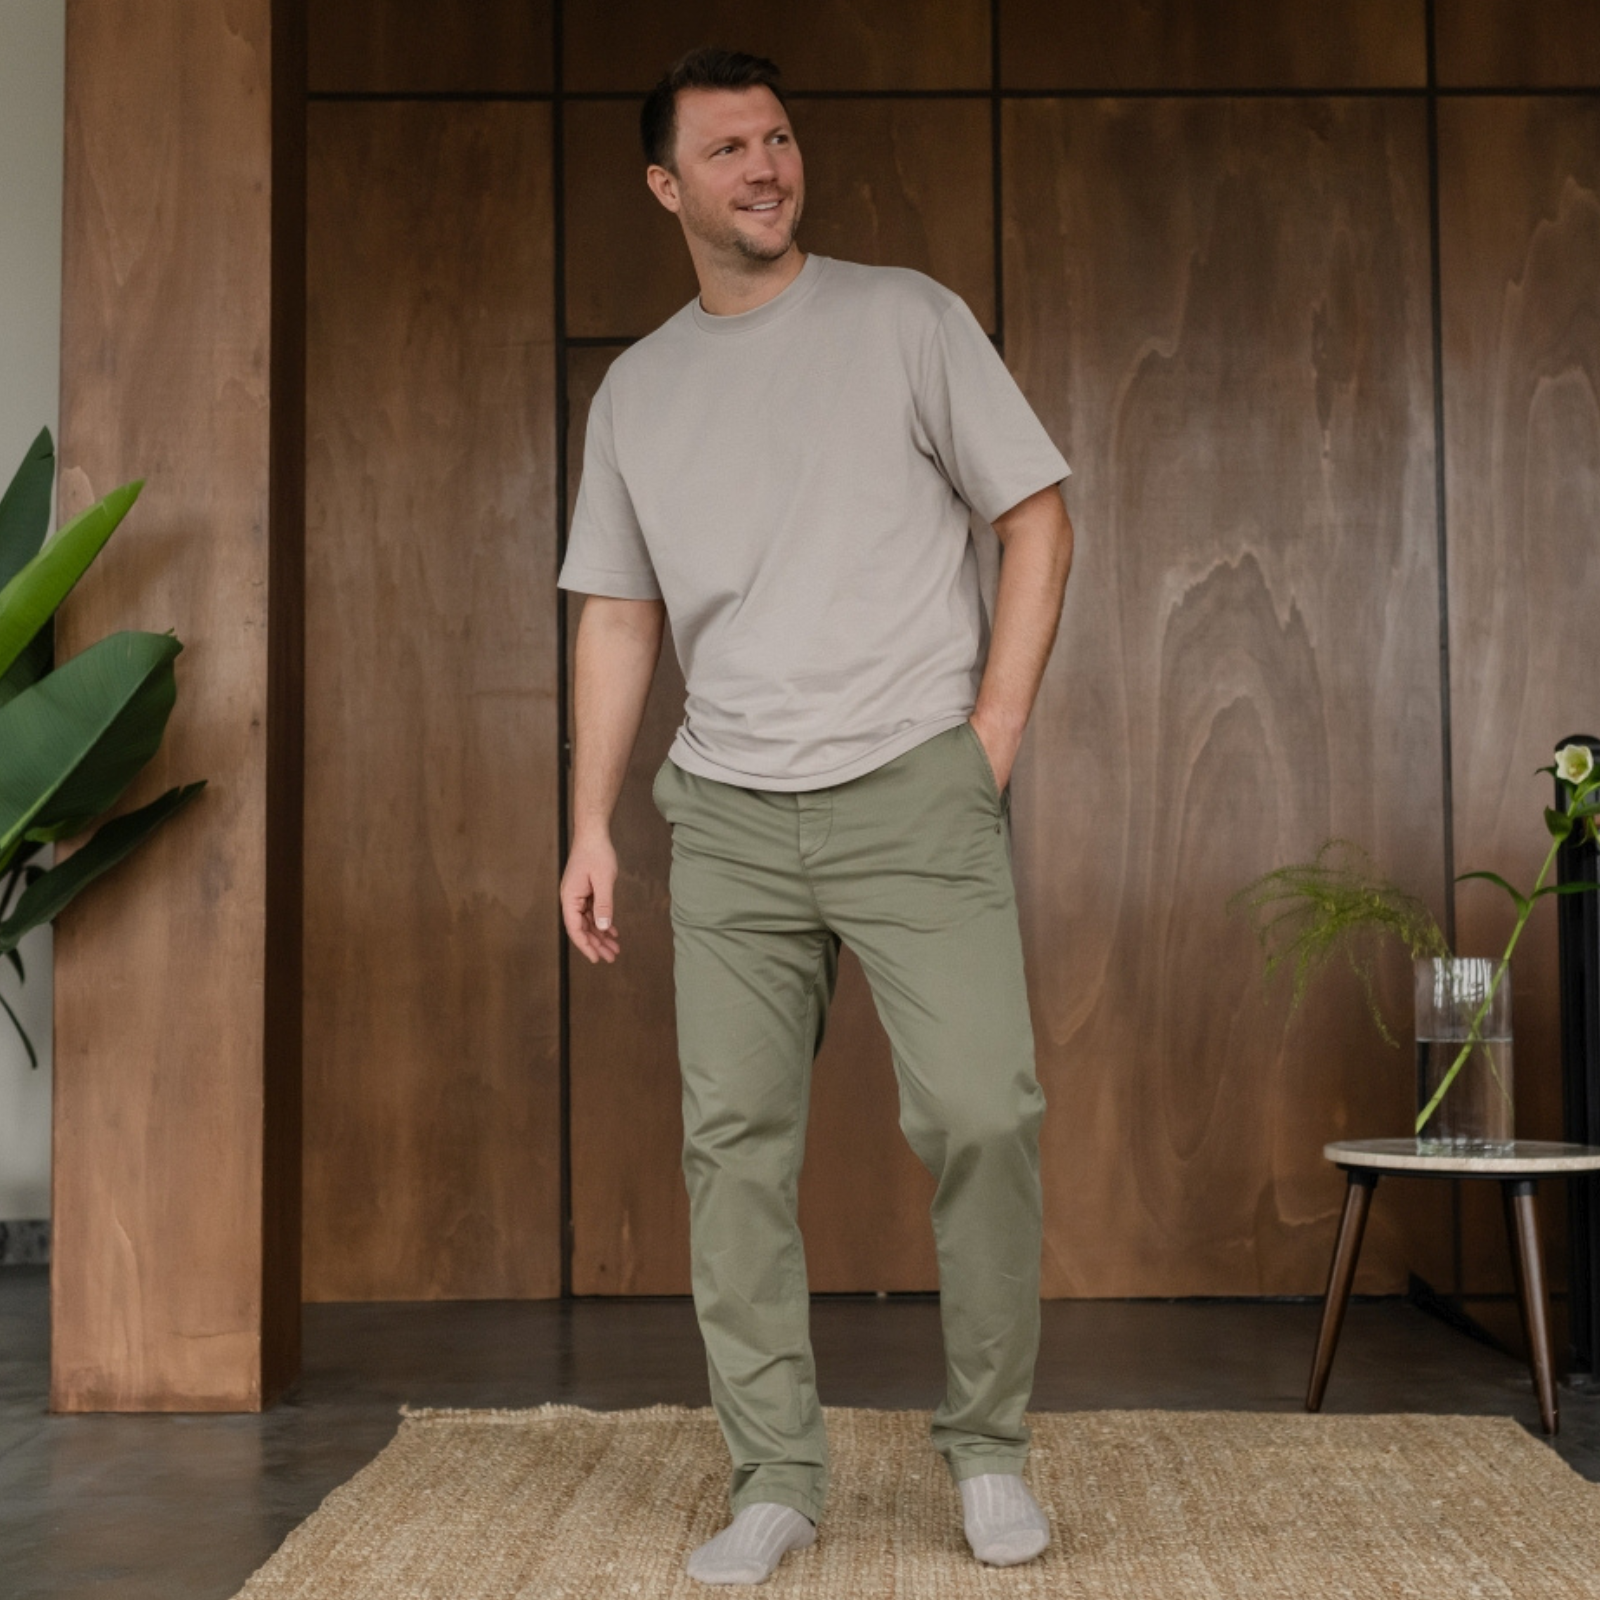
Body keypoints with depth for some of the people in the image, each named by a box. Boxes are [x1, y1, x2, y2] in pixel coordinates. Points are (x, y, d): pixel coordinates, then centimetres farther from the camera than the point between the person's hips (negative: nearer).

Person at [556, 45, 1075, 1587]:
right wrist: (591, 828, 7)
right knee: (734, 1140, 1)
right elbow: (618, 616, 15)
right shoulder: (636, 389, 14)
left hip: (913, 790, -3)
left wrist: (992, 739, -5)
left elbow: (1037, 519, 4)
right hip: (728, 812, 3)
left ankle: (987, 1445, 10)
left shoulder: (905, 318, 5)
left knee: (981, 1111, -11)